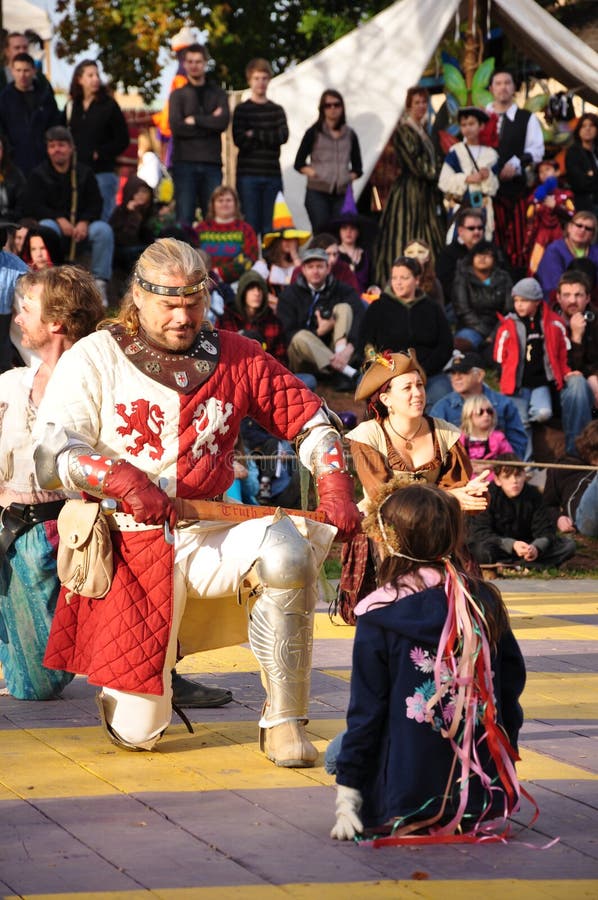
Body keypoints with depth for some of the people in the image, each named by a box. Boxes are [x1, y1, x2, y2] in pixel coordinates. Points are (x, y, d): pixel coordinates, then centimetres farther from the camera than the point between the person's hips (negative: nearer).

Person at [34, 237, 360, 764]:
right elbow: (53, 456, -11)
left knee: (285, 550, -34)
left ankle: (284, 724, -21)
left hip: (209, 539, 2)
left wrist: (335, 486, -9)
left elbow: (310, 421, 9)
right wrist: (121, 479, -29)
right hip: (128, 542, -2)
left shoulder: (234, 357, 7)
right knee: (136, 733, -6)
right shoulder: (94, 359, 0)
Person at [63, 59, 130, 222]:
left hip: (103, 172, -4)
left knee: (103, 217, -6)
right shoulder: (71, 106, 11)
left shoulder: (108, 105, 1)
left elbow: (122, 140, -1)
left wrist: (99, 153, -7)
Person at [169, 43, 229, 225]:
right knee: (184, 218, -5)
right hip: (184, 162, -1)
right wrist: (210, 122, -4)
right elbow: (176, 126, -7)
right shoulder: (178, 94, 10)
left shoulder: (218, 94, 14)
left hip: (212, 164, 1)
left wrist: (195, 120, -7)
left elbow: (223, 122, -5)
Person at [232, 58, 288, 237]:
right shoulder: (241, 110, 6)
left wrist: (255, 135, -7)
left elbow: (284, 135, -3)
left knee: (269, 226, 0)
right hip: (248, 175, -2)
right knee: (250, 224, -6)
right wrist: (269, 138, -5)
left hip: (273, 175, 2)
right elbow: (240, 140, -8)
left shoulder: (277, 110, 14)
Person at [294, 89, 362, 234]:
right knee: (321, 231, -15)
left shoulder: (350, 135, 15)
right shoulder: (314, 133, 8)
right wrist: (313, 173, -7)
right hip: (318, 193, -2)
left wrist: (350, 176, 1)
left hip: (342, 194, 2)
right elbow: (299, 163, 7)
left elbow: (357, 168, 19)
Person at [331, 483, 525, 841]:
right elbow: (513, 680, 8)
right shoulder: (484, 600, 1)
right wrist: (505, 753, 22)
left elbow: (366, 711, -8)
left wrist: (347, 796, -2)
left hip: (408, 791, -4)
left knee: (338, 750, 24)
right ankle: (464, 819, 13)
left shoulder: (378, 617, -10)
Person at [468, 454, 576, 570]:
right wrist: (512, 545, -35)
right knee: (483, 549, -39)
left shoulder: (533, 494, -5)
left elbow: (545, 530, -7)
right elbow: (480, 532, -22)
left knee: (568, 545, -17)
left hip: (527, 546, 4)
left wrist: (536, 547, -31)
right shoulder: (488, 496, -15)